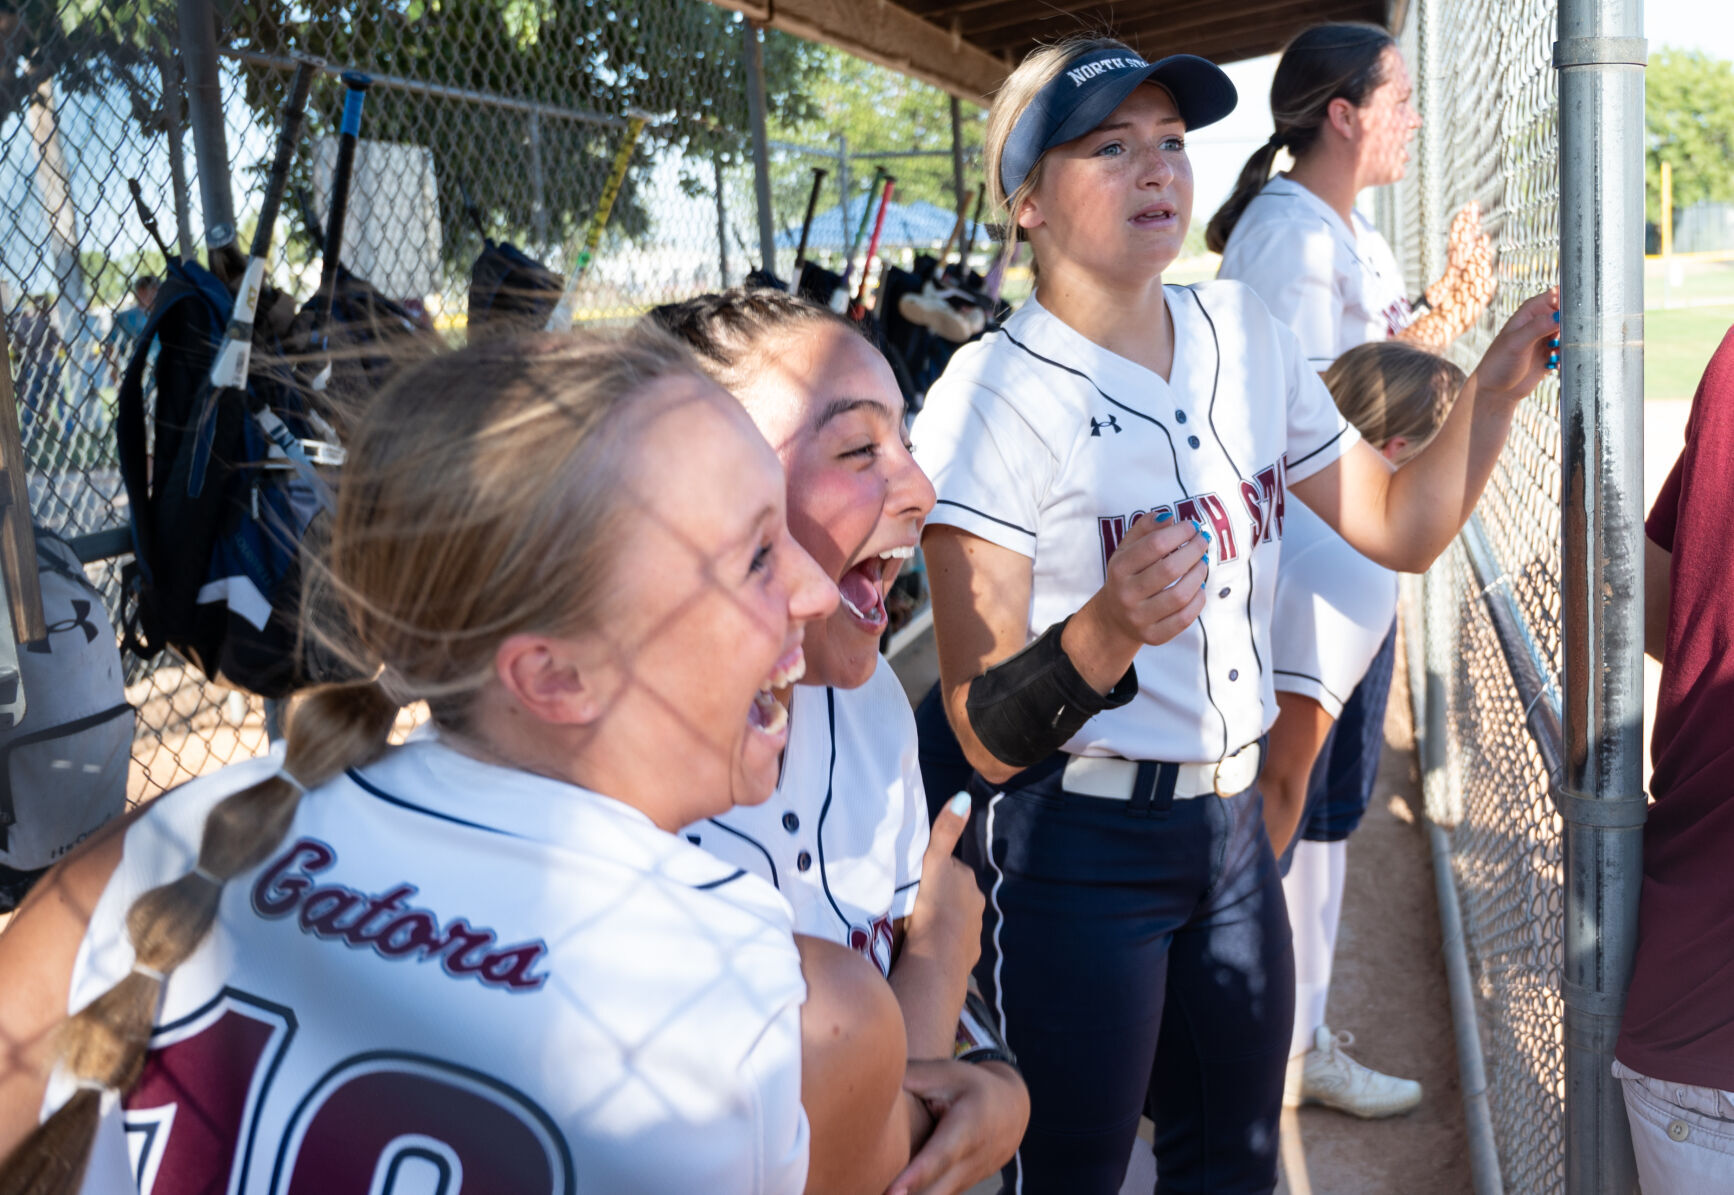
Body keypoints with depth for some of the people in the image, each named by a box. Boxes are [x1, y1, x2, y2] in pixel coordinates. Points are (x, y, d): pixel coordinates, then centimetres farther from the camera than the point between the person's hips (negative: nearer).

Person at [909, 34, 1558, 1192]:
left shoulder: (1242, 332, 2)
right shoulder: (990, 398, -18)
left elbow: (1402, 525, 8)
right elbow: (988, 740, -20)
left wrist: (1495, 387, -7)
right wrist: (1109, 629, -38)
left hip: (1230, 822, 6)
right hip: (1076, 850, -6)